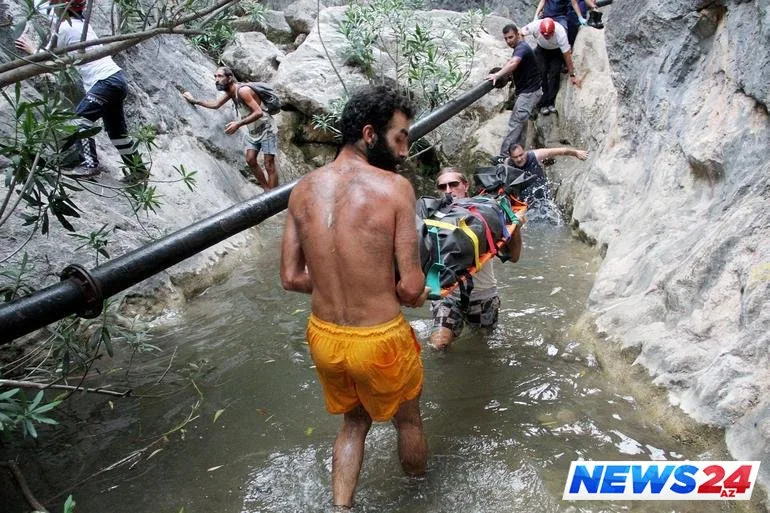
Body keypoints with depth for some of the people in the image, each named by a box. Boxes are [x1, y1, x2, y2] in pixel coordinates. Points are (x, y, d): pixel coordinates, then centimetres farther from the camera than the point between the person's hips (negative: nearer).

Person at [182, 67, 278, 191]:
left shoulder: (242, 91, -25)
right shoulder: (230, 91, 2)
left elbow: (258, 112, -31)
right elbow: (215, 104, 18)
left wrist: (238, 124, -33)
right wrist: (193, 100, 18)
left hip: (266, 129, -9)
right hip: (253, 131, 9)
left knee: (269, 165, -8)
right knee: (250, 160, 5)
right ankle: (267, 190, 15)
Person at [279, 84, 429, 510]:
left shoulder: (302, 190, -3)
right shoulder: (394, 187, -18)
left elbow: (291, 277, 0)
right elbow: (411, 287, -18)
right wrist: (412, 293, 5)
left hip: (323, 336, 4)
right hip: (379, 340, -4)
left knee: (354, 420, 31)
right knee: (407, 420, 27)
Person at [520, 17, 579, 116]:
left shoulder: (560, 33, -37)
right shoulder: (535, 26, -36)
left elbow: (567, 55, -29)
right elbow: (520, 34, -17)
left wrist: (572, 75, -24)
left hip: (557, 51, -1)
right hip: (541, 49, 1)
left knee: (555, 73, -15)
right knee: (542, 72, -13)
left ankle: (551, 103, -5)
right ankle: (542, 104, -10)